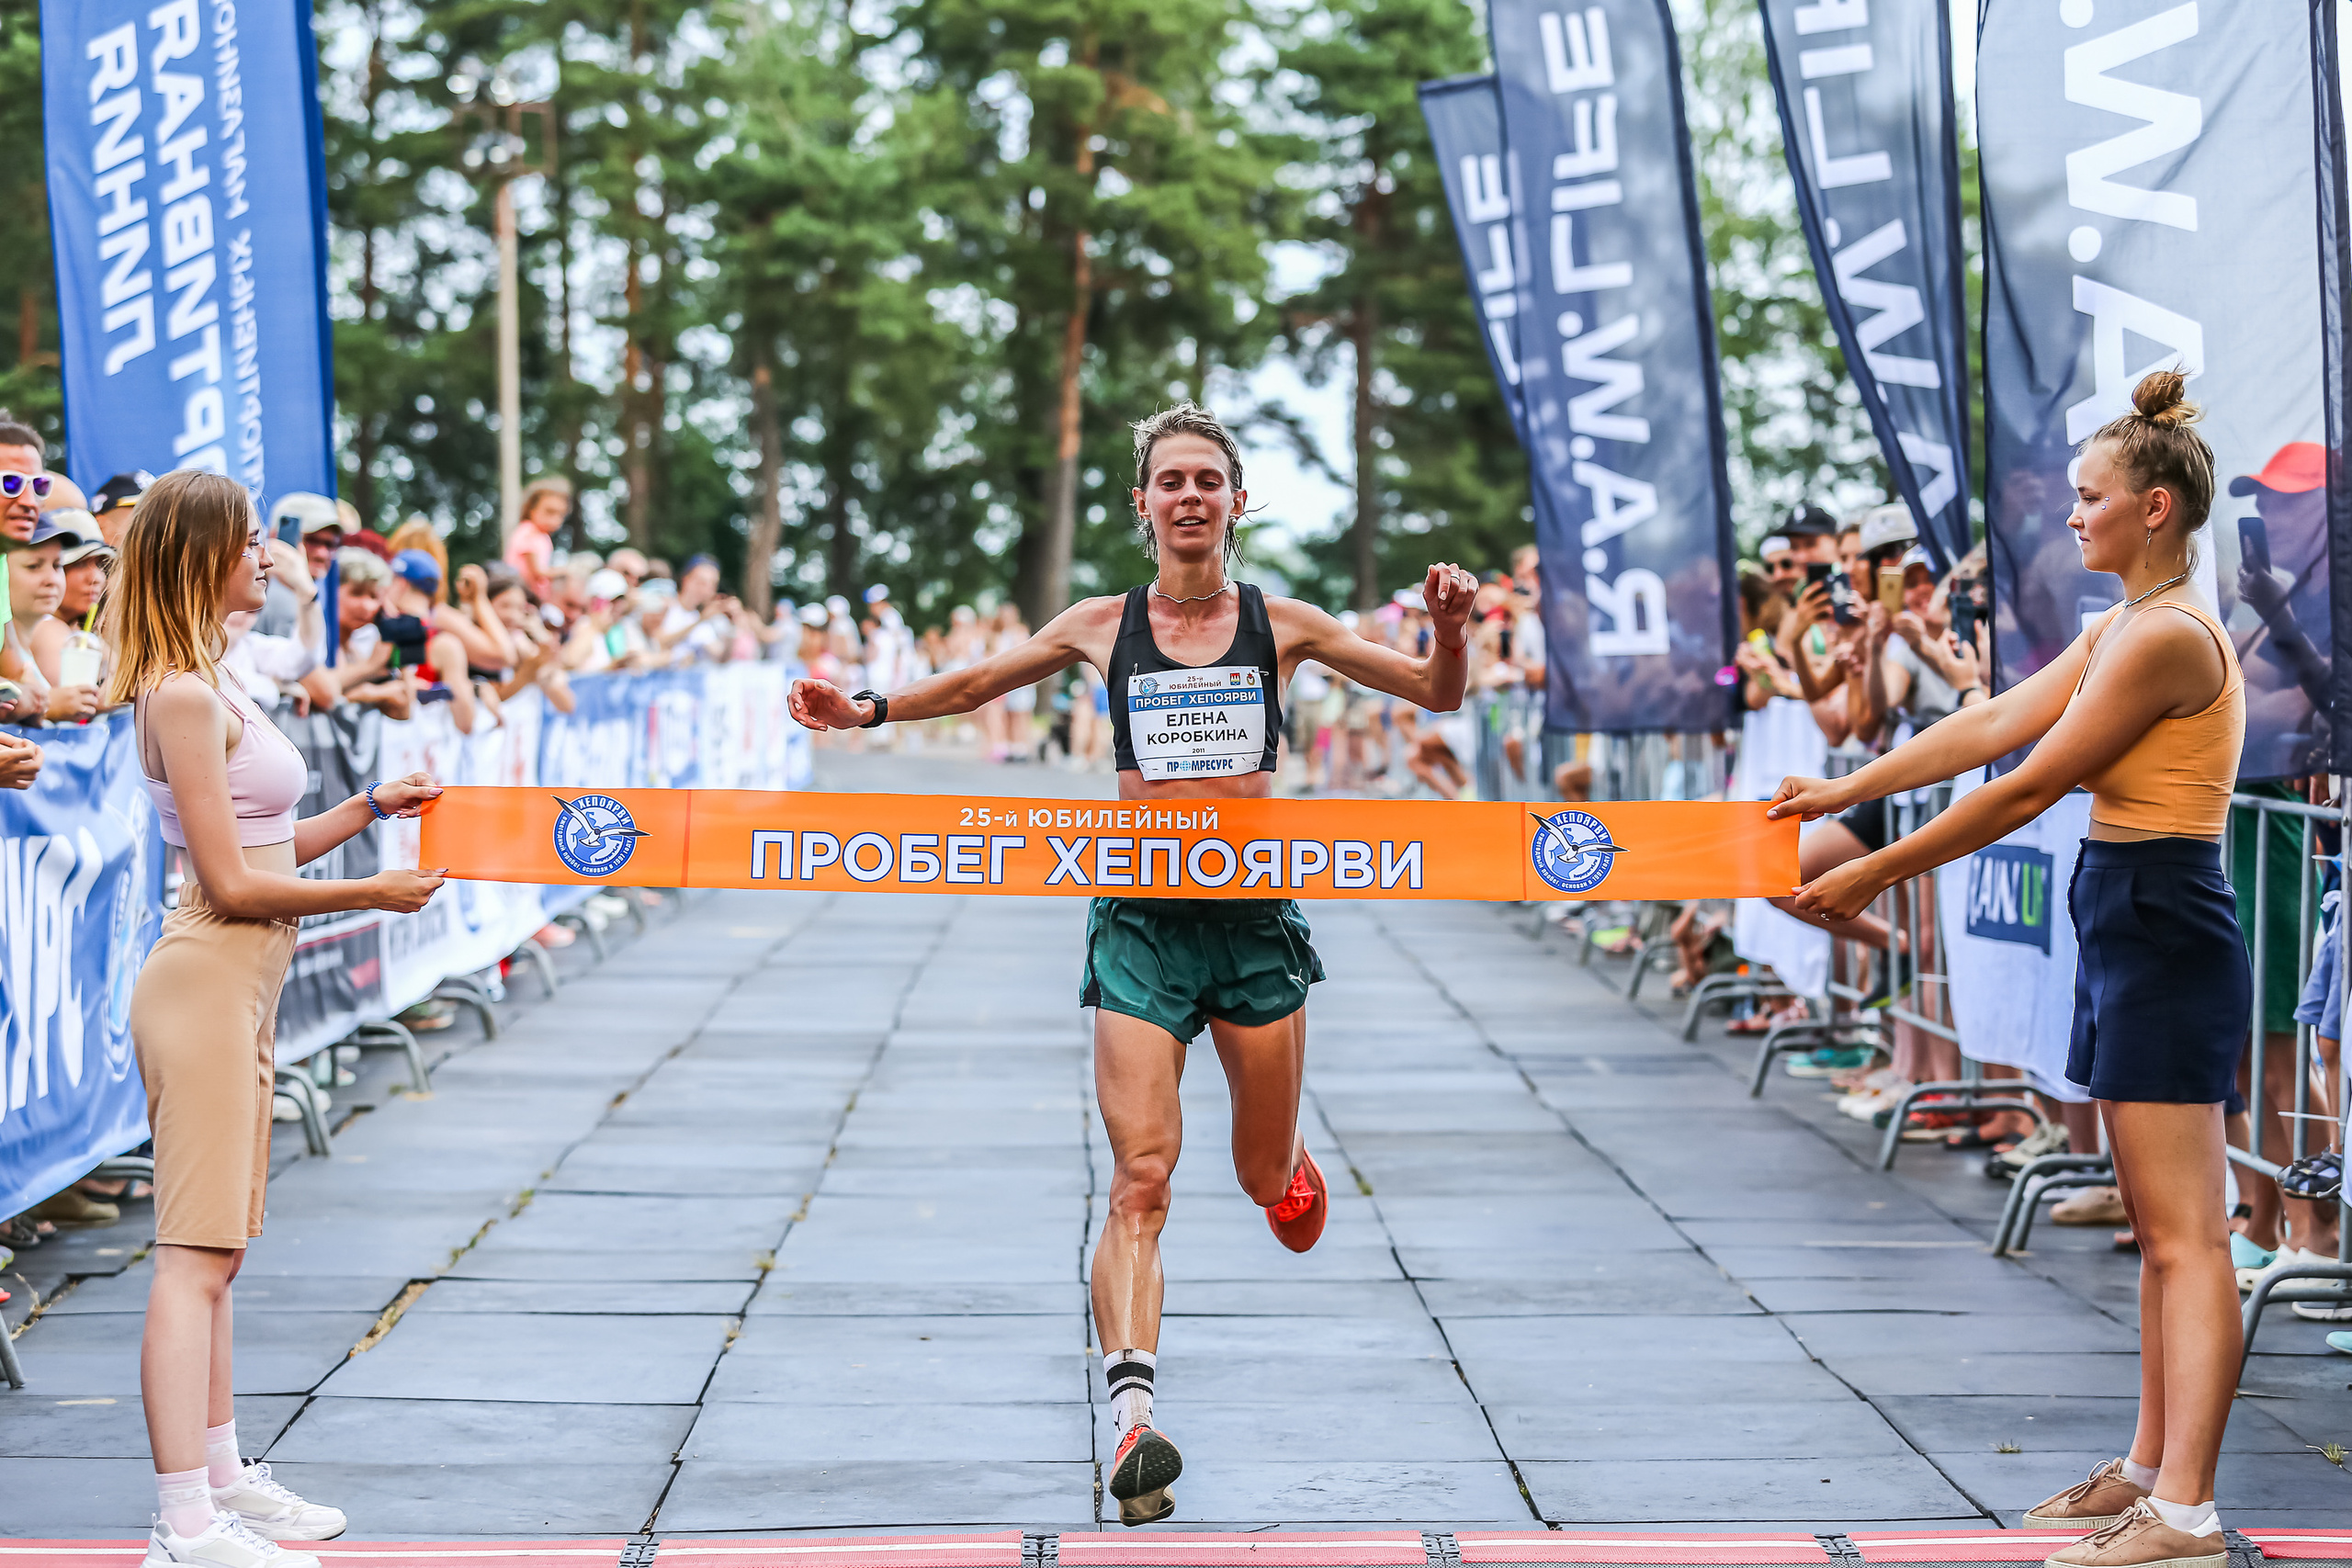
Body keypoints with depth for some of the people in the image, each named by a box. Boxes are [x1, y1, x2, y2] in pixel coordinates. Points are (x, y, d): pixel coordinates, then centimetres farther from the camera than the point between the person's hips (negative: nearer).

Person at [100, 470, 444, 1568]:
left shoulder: (208, 686, 16)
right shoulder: (184, 697, -15)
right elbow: (235, 884, -17)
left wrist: (372, 806, 15)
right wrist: (374, 894, -10)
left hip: (241, 987, 10)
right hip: (206, 982, -10)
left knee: (214, 1251, 15)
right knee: (195, 1257, -10)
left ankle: (222, 1477, 24)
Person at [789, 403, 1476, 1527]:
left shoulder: (1282, 624, 4)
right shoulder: (1102, 626, 5)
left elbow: (1438, 696, 7)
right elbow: (974, 683, 19)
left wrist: (1450, 631, -13)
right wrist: (869, 711, 7)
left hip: (1255, 919, 1)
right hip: (1140, 923, -1)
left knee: (1266, 1180, 13)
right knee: (1140, 1180, -14)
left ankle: (1290, 1164, 51)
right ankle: (1132, 1414, -20)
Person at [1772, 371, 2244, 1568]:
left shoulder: (2168, 636, -17)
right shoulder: (2119, 632, 15)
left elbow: (2026, 787, -17)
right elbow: (1990, 726, 16)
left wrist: (1875, 875, -11)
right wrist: (1842, 793, 15)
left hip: (2165, 933, -11)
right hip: (2127, 930, 11)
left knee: (2184, 1235, -10)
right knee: (2159, 1230, 14)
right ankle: (2149, 1468, 21)